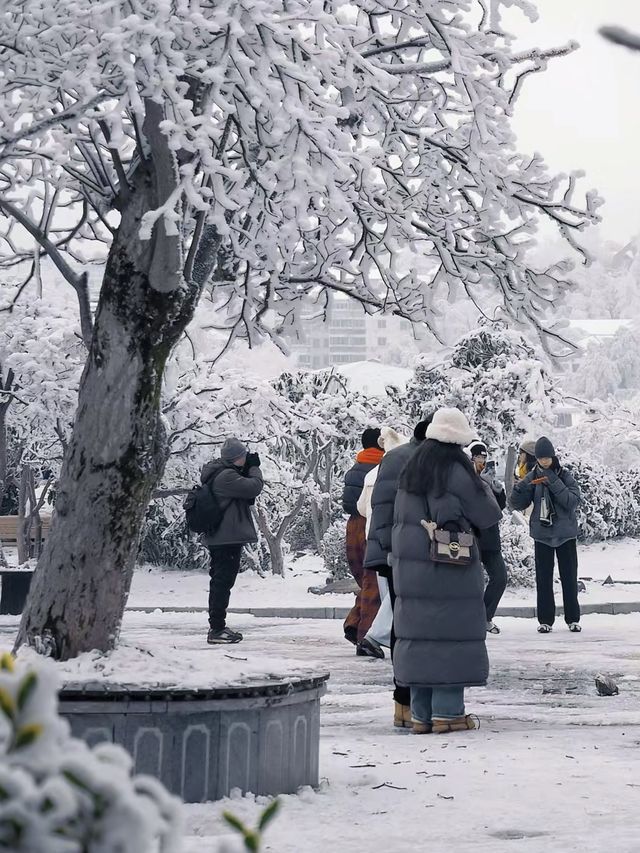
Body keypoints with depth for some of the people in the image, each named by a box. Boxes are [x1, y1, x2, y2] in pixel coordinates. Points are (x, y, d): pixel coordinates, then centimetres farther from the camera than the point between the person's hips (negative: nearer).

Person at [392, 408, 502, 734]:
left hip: (409, 568, 7)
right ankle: (447, 712, -1)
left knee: (418, 633, 7)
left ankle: (421, 713, 11)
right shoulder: (456, 472, -10)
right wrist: (482, 487, 13)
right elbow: (488, 516, -2)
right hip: (449, 568, -6)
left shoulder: (411, 472, 10)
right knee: (452, 634, 0)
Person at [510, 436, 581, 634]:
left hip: (566, 534, -2)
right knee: (543, 578, 3)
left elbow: (573, 501, -16)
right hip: (542, 534, 2)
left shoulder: (565, 476, -4)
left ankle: (573, 619, 12)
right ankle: (545, 620, 8)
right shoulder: (532, 478, 2)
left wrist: (554, 483, -23)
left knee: (569, 577, 4)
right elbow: (518, 504, 3)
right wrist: (519, 489, -18)